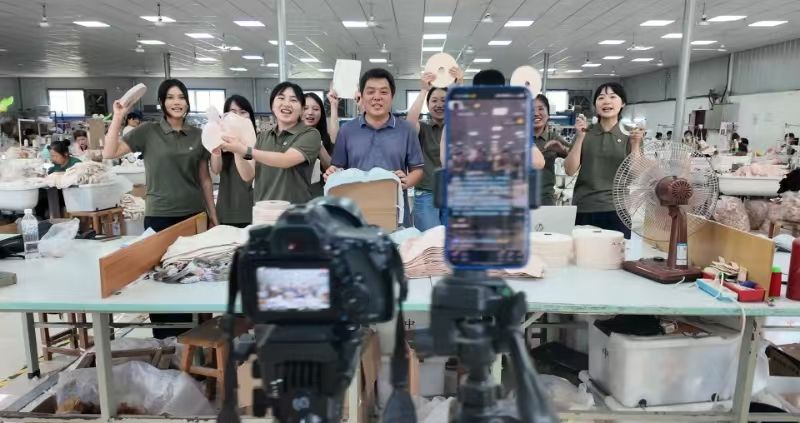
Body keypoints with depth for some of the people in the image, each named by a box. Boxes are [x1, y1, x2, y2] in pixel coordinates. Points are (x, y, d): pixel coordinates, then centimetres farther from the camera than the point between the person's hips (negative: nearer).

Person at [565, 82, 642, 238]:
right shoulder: (585, 132, 4)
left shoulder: (630, 134, 3)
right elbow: (570, 170, -4)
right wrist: (580, 137, -11)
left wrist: (635, 144, -14)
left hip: (616, 209, 0)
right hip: (583, 209, 0)